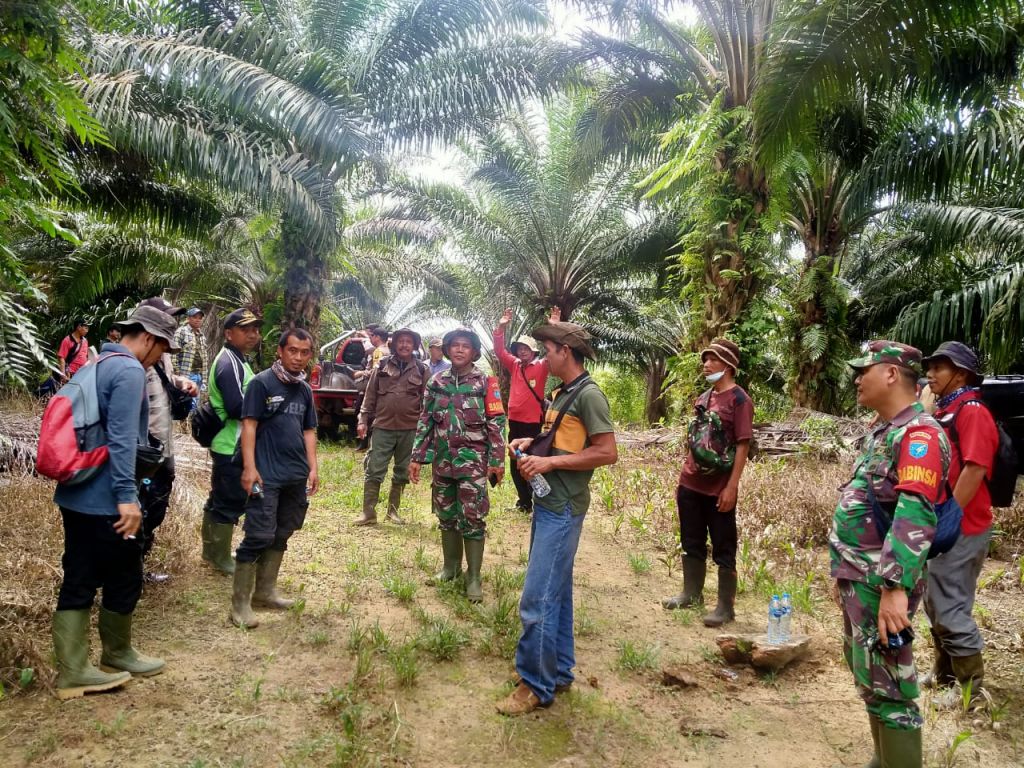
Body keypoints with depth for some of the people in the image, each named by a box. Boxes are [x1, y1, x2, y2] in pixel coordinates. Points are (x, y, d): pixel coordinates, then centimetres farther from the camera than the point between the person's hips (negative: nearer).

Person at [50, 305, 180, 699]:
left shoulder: (96, 364, 14)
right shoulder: (129, 370, -17)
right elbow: (121, 439, -24)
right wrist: (127, 496, -25)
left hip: (76, 494, 10)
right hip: (105, 500, -10)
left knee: (78, 582, 12)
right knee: (123, 580, 8)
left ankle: (72, 671, 20)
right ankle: (117, 653, 25)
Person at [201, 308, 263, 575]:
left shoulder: (235, 360, 14)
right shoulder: (229, 362, -19)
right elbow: (237, 407, -26)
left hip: (228, 444, 11)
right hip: (232, 447, -11)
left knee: (219, 500, 19)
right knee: (230, 503, 0)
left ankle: (212, 550, 32)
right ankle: (221, 558, 13)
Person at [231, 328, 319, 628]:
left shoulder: (305, 389, 12)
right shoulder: (261, 382, -6)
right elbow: (249, 425, -10)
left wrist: (312, 468, 10)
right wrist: (249, 467, -17)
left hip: (297, 476, 7)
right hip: (266, 475, -6)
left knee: (281, 536, 13)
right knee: (259, 536, -7)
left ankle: (265, 591, 25)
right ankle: (240, 602, 3)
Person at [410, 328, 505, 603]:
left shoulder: (485, 382, -3)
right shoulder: (437, 382, 7)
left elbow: (497, 422, -4)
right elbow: (425, 421, 9)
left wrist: (497, 460, -10)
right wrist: (417, 457, 5)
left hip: (473, 461, -4)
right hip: (442, 460, 4)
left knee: (473, 519, -2)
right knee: (446, 516, 13)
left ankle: (473, 577, 8)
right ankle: (451, 567, 29)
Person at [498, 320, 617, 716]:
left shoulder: (589, 394, -15)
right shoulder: (560, 393, 13)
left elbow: (607, 452, -20)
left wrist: (550, 462, -20)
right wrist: (532, 442, 5)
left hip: (563, 508, -10)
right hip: (548, 503, 10)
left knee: (537, 599, -6)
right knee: (556, 593, 16)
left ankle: (536, 685, 6)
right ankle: (559, 671, 28)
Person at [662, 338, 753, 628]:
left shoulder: (739, 399, -10)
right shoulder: (703, 398, 11)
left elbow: (743, 446, -14)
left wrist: (732, 487, -18)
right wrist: (683, 477, 14)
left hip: (719, 489, -7)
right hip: (691, 485, 7)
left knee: (723, 550, 4)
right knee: (692, 543, 17)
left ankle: (726, 606, 15)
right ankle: (691, 593, 32)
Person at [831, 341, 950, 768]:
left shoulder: (918, 433, -17)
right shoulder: (880, 432, 14)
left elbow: (914, 515, -29)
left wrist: (895, 586, -35)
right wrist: (842, 572, 22)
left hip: (881, 583, -10)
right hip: (858, 577, 10)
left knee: (886, 685, -1)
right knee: (867, 677, 20)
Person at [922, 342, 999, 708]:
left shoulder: (972, 411, -15)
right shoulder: (942, 412, 14)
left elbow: (975, 470, -23)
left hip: (959, 530, -10)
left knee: (952, 609, -2)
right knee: (935, 605, 18)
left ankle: (971, 687, 12)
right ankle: (944, 673, 32)